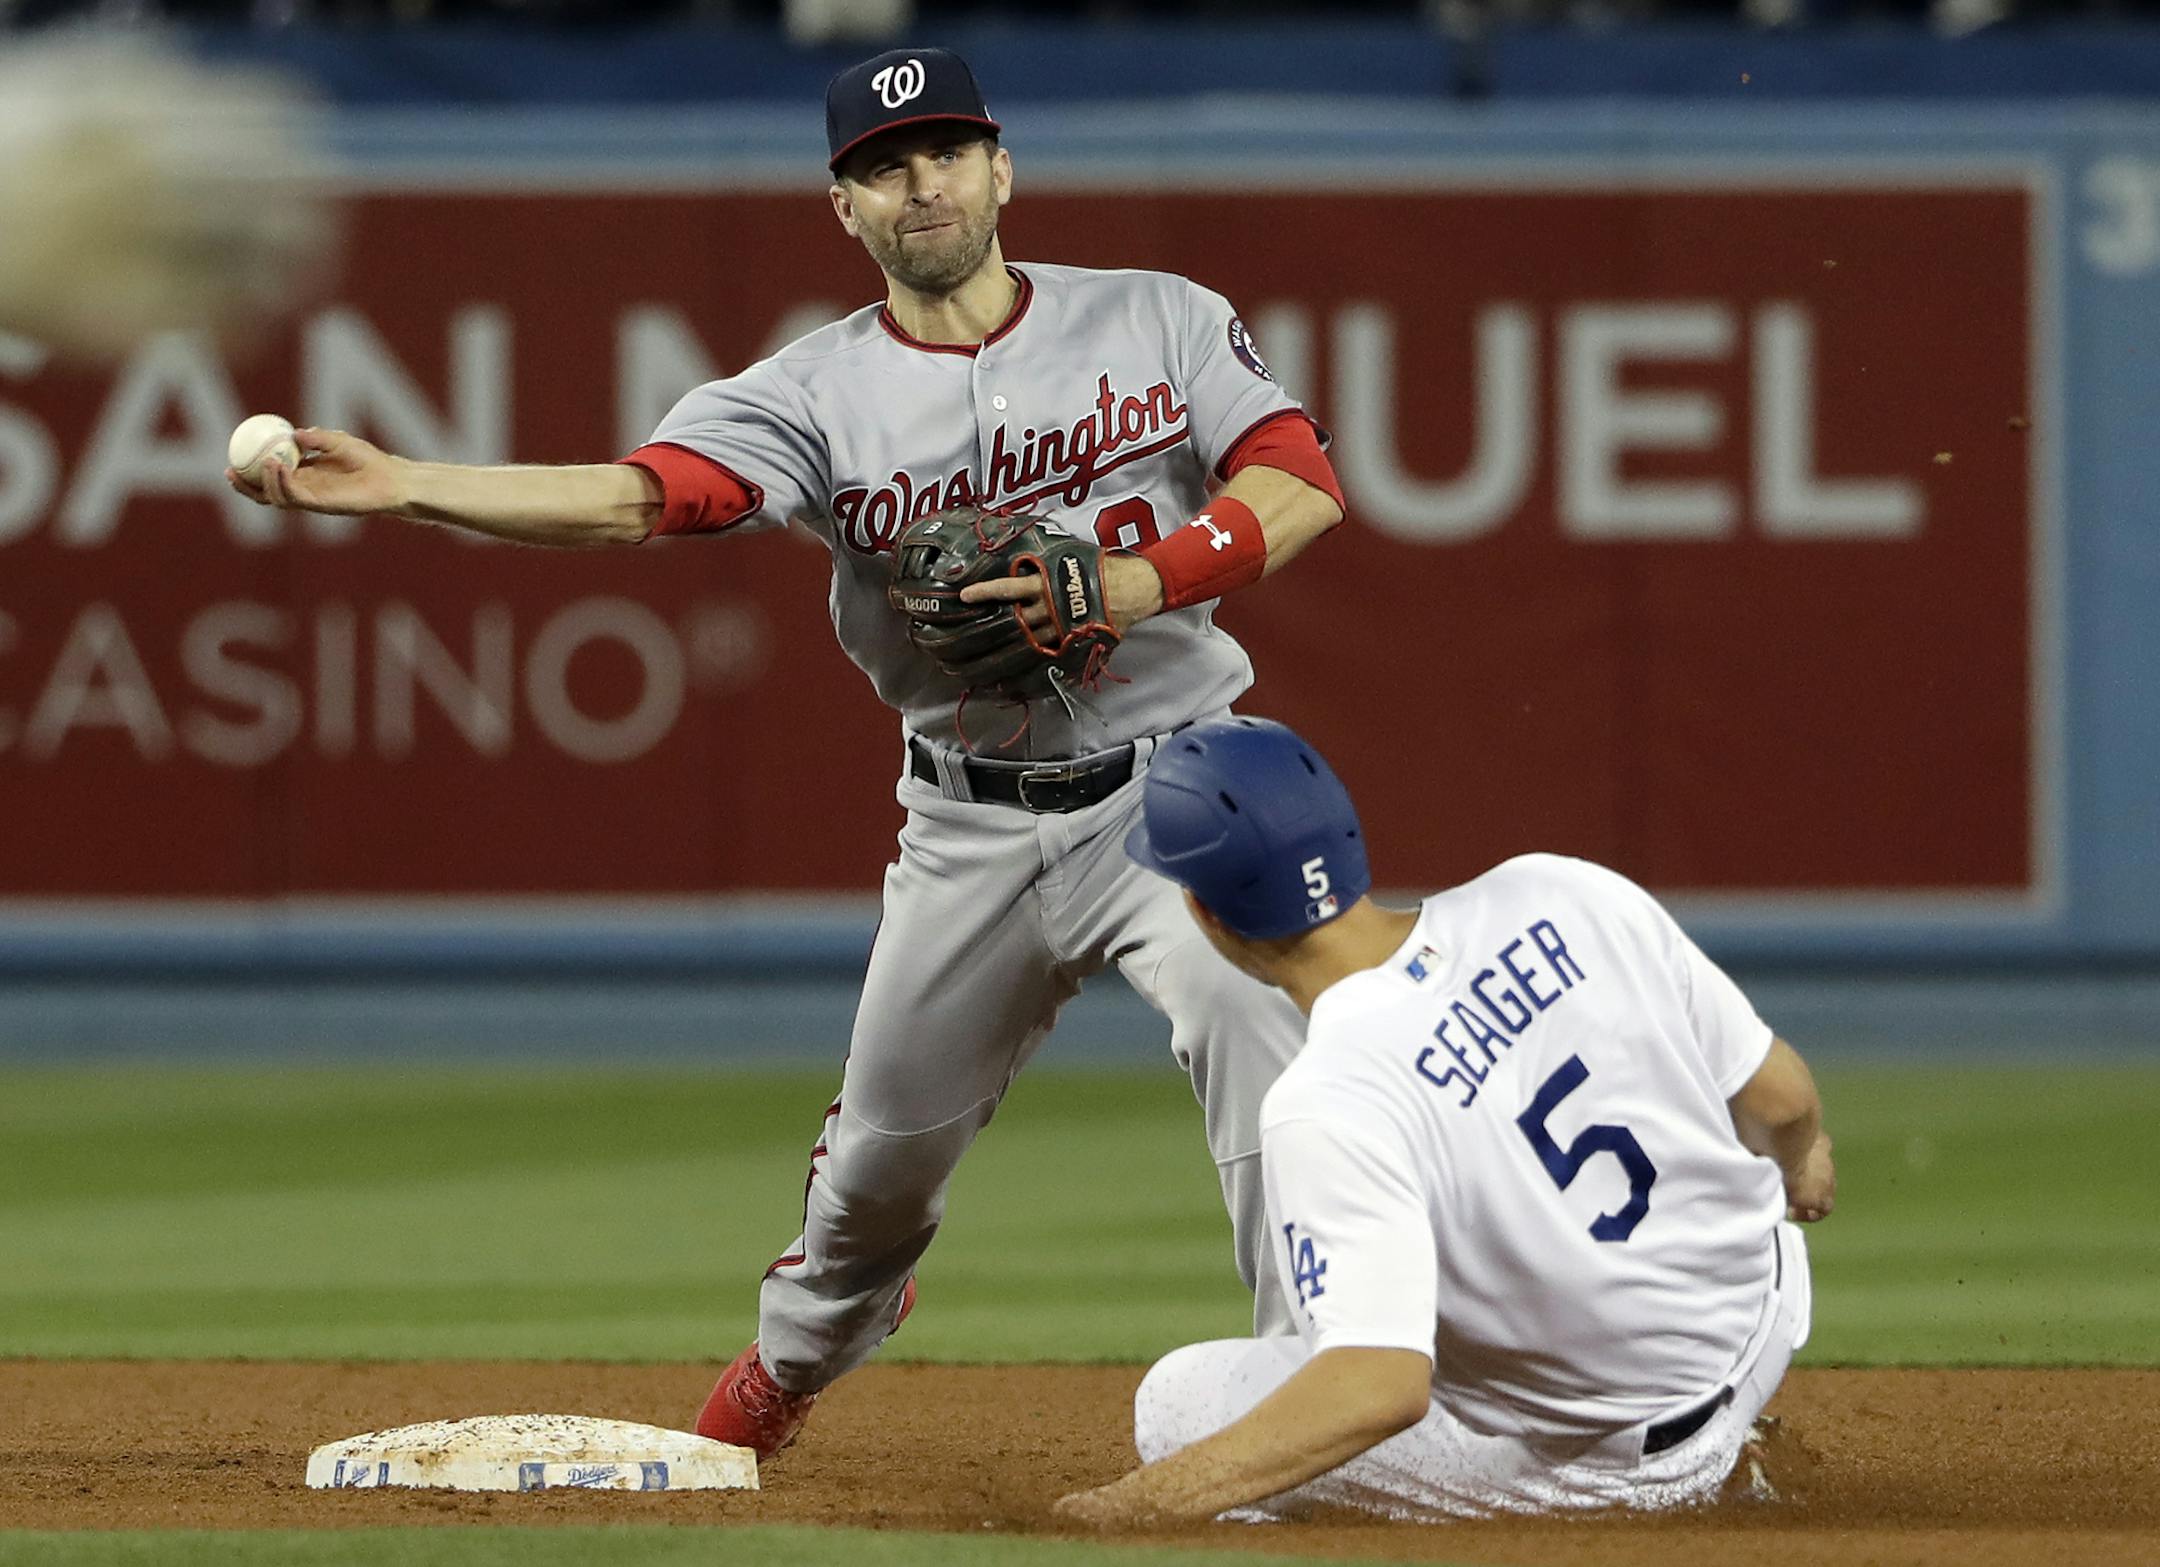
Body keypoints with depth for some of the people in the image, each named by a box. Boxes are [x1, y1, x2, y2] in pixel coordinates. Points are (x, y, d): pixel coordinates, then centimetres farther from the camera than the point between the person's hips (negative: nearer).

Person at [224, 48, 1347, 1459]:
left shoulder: (1160, 323, -3)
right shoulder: (819, 393, -5)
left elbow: (1304, 485, -10)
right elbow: (633, 495, -19)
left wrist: (1139, 583, -26)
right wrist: (403, 486, -33)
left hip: (1167, 785, -2)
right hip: (971, 821, 2)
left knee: (1251, 1018, -28)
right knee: (886, 1143, 13)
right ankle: (795, 1364, 44)